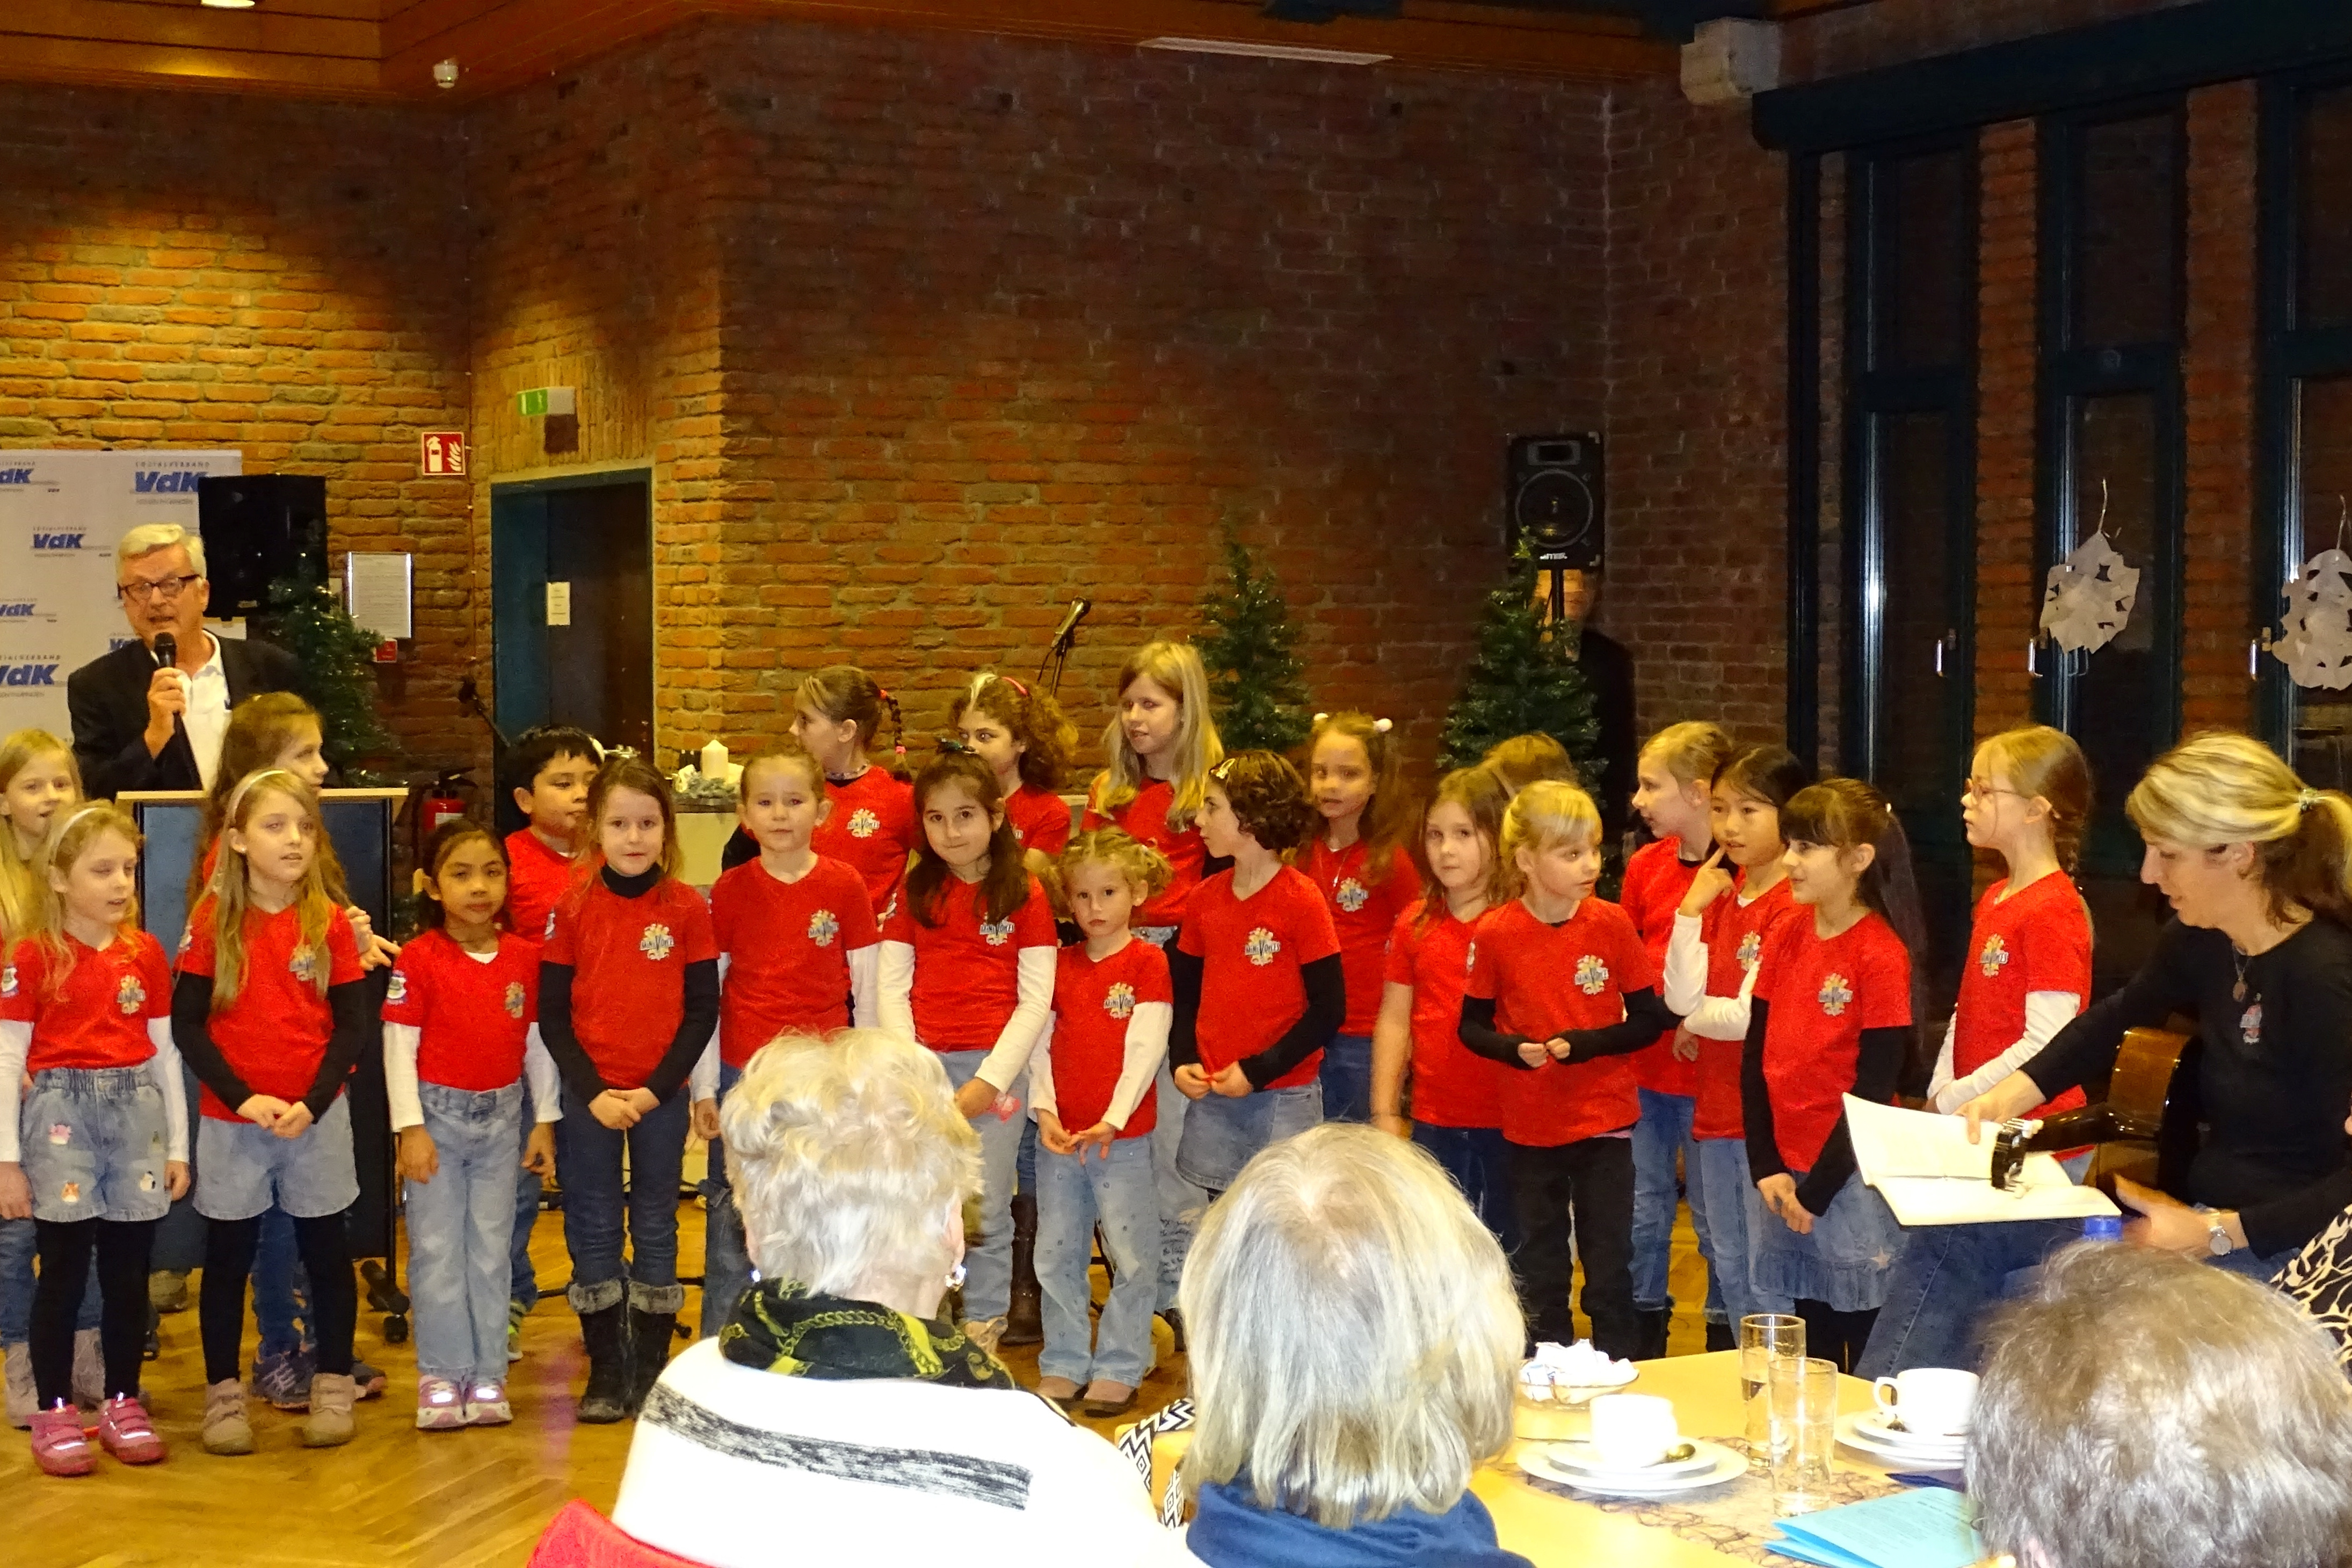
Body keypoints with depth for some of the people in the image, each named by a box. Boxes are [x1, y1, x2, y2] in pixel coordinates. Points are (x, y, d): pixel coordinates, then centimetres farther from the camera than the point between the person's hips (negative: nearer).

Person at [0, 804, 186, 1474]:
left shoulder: (147, 953, 6)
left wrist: (178, 1145, 10)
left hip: (136, 1114, 3)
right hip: (62, 1114, -3)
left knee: (128, 1269, 7)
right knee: (64, 1270, -1)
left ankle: (123, 1404, 19)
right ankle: (54, 1411, 10)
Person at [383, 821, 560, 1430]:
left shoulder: (525, 957, 2)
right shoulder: (418, 959, -9)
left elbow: (536, 1041, 7)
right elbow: (399, 1046, -9)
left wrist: (544, 1120, 6)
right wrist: (410, 1128, -12)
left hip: (502, 1116, 3)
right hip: (437, 1113, -3)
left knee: (491, 1248, 7)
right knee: (436, 1248, 1)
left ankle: (488, 1373, 13)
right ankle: (442, 1374, 8)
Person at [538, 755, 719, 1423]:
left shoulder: (687, 908, -3)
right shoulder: (573, 909, -2)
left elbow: (703, 1010, -2)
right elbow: (551, 1015, -2)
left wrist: (656, 1090, -10)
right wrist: (593, 1093, -11)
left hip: (662, 1096, 0)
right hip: (589, 1096, 0)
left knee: (656, 1228, 8)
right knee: (593, 1231, 6)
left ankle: (652, 1369, 17)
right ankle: (606, 1374, 16)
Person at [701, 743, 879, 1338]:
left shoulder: (844, 886, -2)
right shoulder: (731, 889, 0)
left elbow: (868, 987, 3)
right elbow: (705, 990, 5)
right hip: (743, 1076, 1)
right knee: (732, 1224, 6)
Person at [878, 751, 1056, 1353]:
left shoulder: (1024, 894, 1)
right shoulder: (915, 892, 10)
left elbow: (1036, 1001, -3)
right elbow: (891, 987, 5)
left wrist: (989, 1081, -11)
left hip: (994, 1066, -2)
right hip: (921, 1062, 2)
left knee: (987, 1211, 2)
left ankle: (982, 1336, 11)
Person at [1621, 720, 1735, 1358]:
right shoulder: (1645, 865, 6)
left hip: (1707, 1069, -6)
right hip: (1642, 1063, 6)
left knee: (1714, 1214, 7)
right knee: (1644, 1212, 14)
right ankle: (1645, 1340, 27)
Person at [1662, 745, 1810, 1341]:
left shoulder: (1792, 906, -15)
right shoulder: (1721, 895, 10)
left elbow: (1752, 1016, -18)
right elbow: (1681, 997, 1)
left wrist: (1696, 1014, 1)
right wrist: (1691, 909, -6)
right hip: (1717, 1106, 9)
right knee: (1729, 1265, 17)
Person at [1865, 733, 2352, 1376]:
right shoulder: (2202, 943, 2)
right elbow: (2119, 1019, 23)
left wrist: (2217, 1233, -23)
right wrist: (2010, 1095, 11)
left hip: (2277, 1246, -9)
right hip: (2197, 1214, 9)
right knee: (1957, 1237, 4)